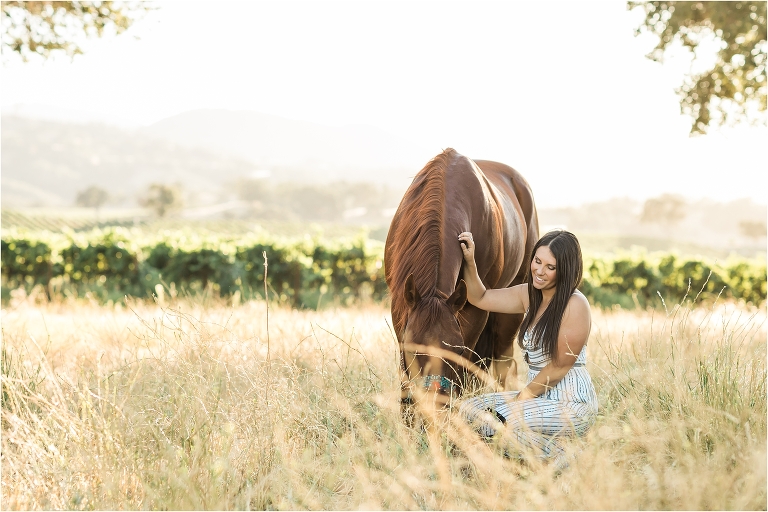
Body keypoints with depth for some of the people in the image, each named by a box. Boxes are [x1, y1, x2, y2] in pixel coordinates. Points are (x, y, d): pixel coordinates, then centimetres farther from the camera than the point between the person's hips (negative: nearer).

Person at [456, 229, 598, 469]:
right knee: (469, 409, -3)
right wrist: (469, 261, 3)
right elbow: (479, 298, 18)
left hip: (571, 404, -9)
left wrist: (523, 397, -10)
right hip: (538, 396, 9)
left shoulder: (575, 304, -16)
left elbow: (560, 366, -16)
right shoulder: (529, 294, 8)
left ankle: (560, 462, -5)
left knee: (505, 421, -28)